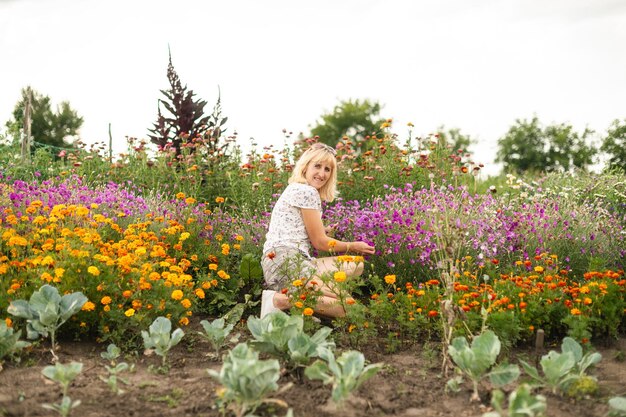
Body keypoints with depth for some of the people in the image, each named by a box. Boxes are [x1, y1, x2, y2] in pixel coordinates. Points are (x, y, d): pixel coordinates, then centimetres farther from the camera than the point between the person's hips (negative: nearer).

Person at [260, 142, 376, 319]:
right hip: (286, 262, -10)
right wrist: (354, 247, 13)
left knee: (357, 266, 6)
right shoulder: (307, 192, -6)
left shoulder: (296, 189, 23)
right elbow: (319, 242, -1)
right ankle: (281, 300, -19)